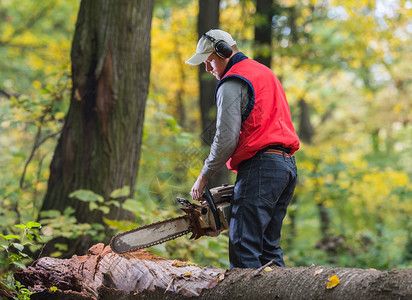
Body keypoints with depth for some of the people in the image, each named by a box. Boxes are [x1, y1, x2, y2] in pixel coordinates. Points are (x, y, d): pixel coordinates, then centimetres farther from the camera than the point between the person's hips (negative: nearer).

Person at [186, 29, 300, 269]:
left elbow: (227, 138, -13)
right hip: (287, 165, 10)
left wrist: (204, 176, -1)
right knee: (268, 245, 13)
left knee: (244, 248, -10)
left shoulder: (232, 83, -6)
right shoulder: (265, 73, 24)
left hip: (260, 165, -10)